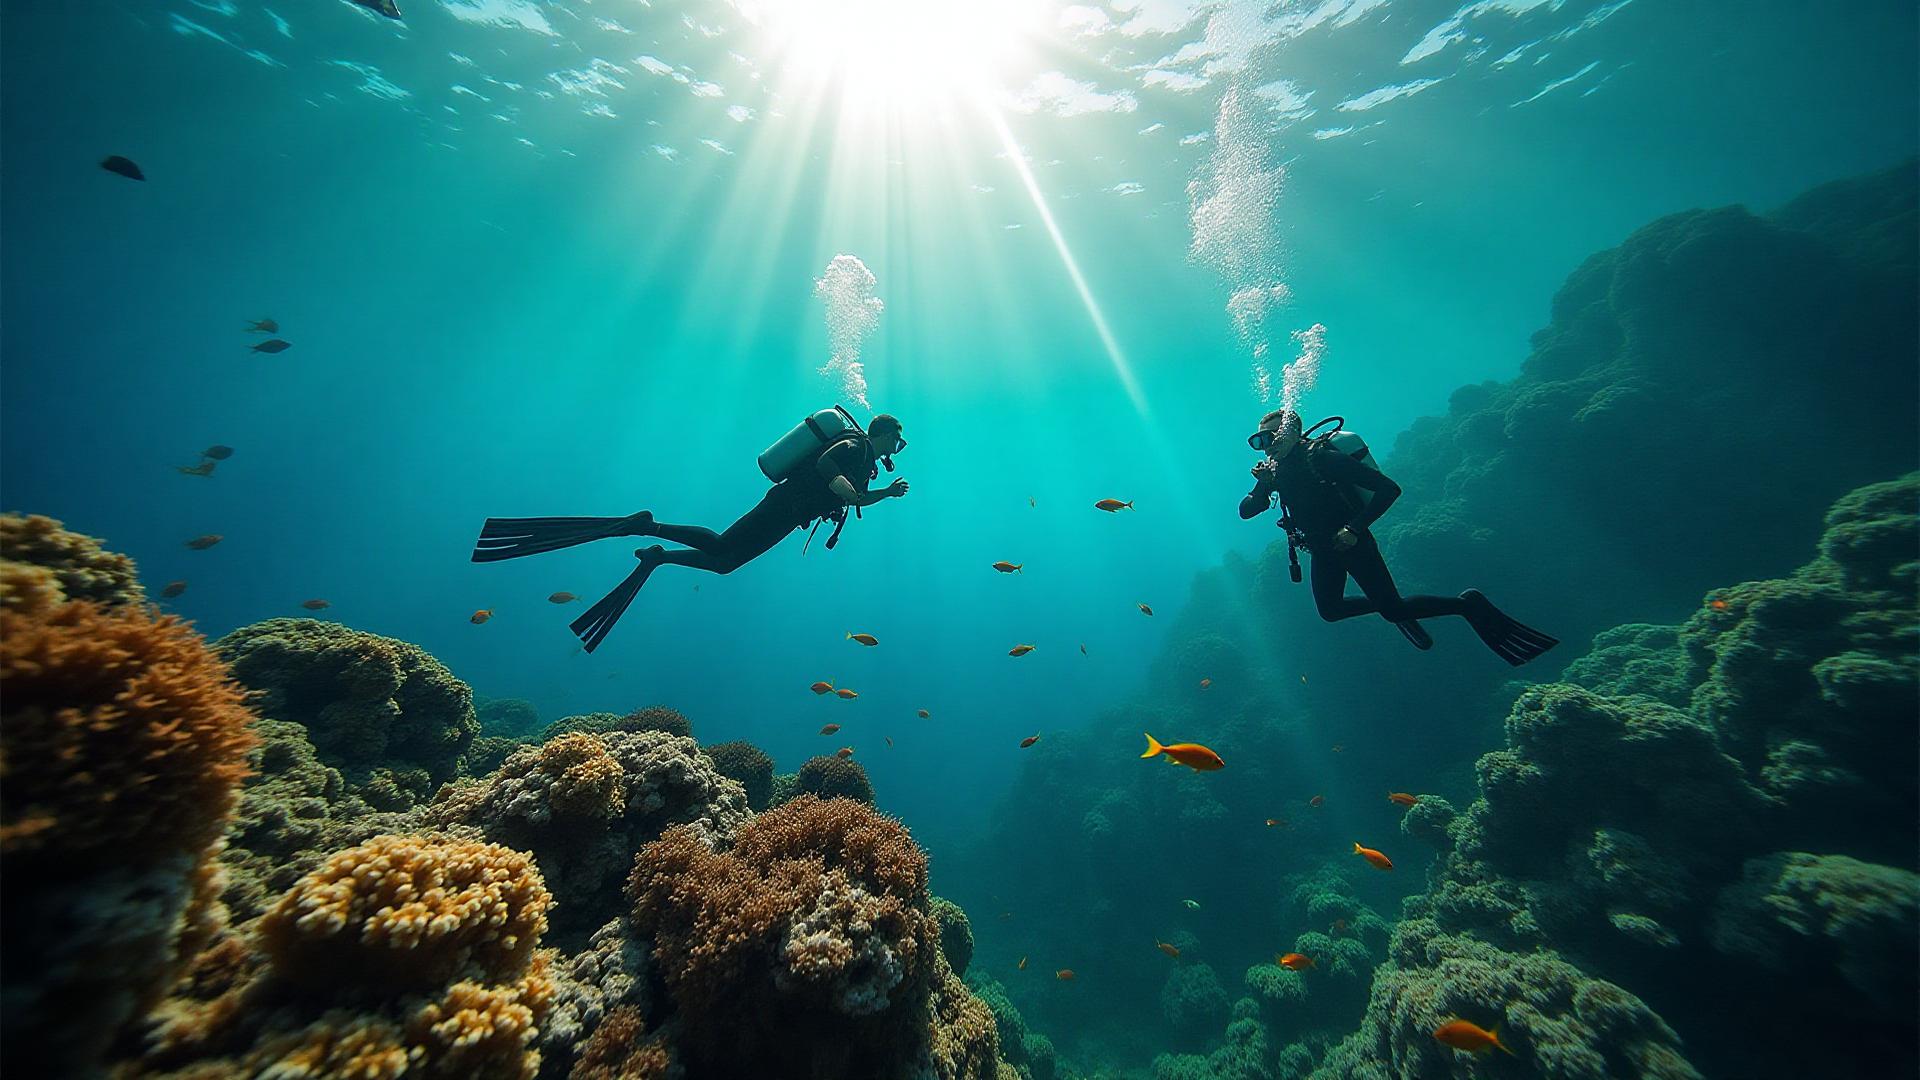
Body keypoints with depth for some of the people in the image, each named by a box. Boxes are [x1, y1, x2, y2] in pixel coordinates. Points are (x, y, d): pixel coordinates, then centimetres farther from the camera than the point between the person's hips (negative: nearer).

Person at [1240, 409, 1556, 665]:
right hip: (1323, 551, 7)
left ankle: (1467, 604, 14)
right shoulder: (1275, 471, -1)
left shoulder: (1322, 457, -21)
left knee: (1393, 610, -7)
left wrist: (1355, 529, -30)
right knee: (1330, 611, 12)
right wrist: (1262, 484, -20)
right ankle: (1396, 609, 33)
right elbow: (1245, 511, -2)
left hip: (1351, 542, -7)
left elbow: (1389, 488, -23)